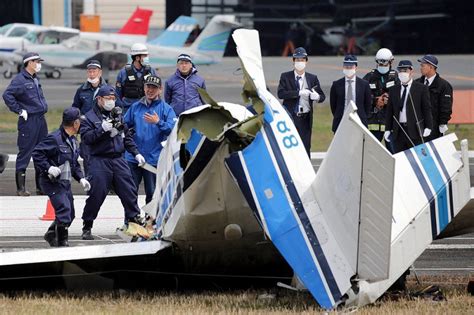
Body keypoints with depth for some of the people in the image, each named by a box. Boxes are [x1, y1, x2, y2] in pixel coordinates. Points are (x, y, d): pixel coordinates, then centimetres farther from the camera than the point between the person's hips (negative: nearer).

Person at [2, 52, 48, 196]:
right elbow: (7, 95, -21)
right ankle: (21, 188, -2)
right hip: (28, 120, -9)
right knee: (25, 153, -5)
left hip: (41, 119, 9)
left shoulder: (35, 79, 15)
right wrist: (19, 110, -19)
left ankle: (42, 187, 18)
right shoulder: (20, 79, -12)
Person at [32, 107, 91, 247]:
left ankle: (51, 235, 35)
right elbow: (37, 153, -19)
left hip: (65, 183, 9)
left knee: (70, 214, 15)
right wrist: (48, 168, -28)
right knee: (64, 209, -19)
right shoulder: (54, 138, -18)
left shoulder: (72, 140, 13)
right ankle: (62, 242, -10)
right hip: (52, 182, -9)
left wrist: (81, 178, 11)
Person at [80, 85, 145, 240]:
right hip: (99, 161, -5)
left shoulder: (118, 114, 15)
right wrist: (102, 129, -22)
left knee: (129, 190, 1)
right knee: (96, 194, -6)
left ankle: (134, 218, 11)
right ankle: (87, 226, 5)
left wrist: (136, 153, 16)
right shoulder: (90, 117, -2)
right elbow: (86, 137, -13)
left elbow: (127, 136, 21)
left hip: (118, 159, 5)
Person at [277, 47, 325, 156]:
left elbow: (322, 96, 10)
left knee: (305, 147, 0)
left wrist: (317, 97, -15)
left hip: (305, 118, 2)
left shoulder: (312, 78, 10)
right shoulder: (285, 77, 4)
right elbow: (281, 93, -10)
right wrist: (299, 93, -20)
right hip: (290, 117, -2)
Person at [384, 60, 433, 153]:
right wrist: (388, 129, 7)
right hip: (398, 131, 4)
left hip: (415, 130, -4)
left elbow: (427, 109, 0)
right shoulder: (393, 90, 13)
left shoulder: (421, 88, 2)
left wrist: (428, 127, -8)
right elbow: (389, 111, 14)